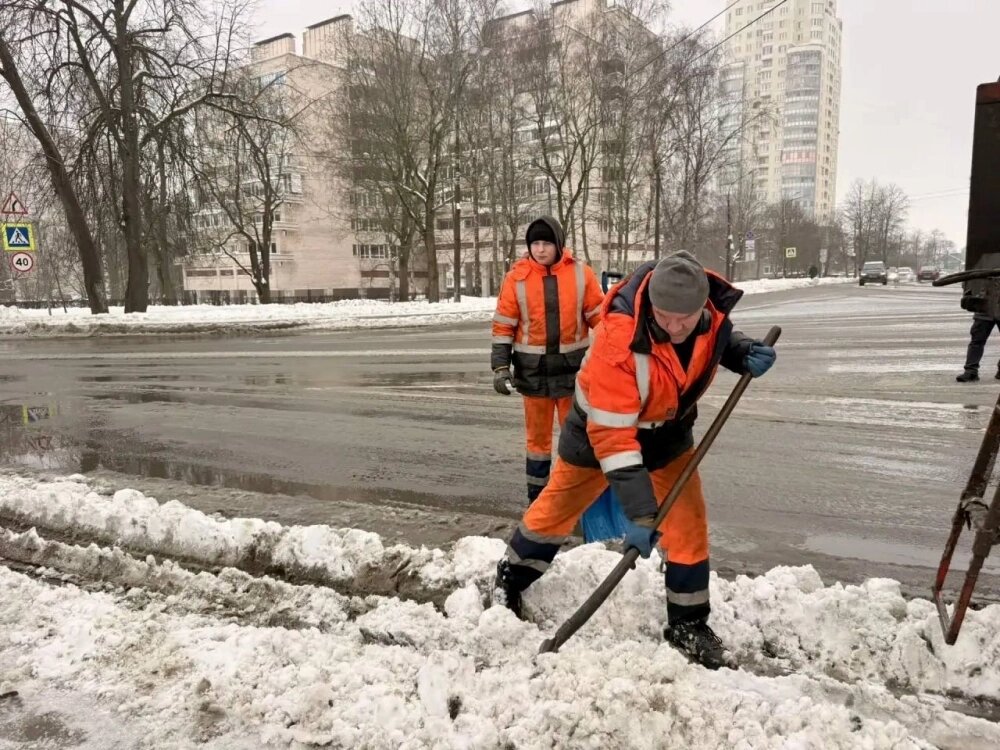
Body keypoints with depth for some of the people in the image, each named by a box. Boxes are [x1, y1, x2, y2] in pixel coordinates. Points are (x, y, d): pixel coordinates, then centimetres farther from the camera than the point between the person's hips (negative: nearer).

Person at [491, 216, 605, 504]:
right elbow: (503, 325, -2)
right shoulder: (517, 277, -5)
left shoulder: (581, 274, -4)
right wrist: (501, 366, -7)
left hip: (573, 367, 0)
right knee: (538, 436, 11)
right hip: (533, 370, 0)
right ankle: (537, 496, 24)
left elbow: (600, 317, 2)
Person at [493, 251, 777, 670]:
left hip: (668, 430, 4)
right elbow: (611, 434, -38)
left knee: (688, 521, 0)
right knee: (558, 509, 11)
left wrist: (742, 353, -17)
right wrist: (639, 512, -40)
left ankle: (688, 626, 18)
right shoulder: (619, 339, -40)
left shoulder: (711, 305, -23)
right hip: (601, 427, -4)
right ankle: (510, 577, 37)